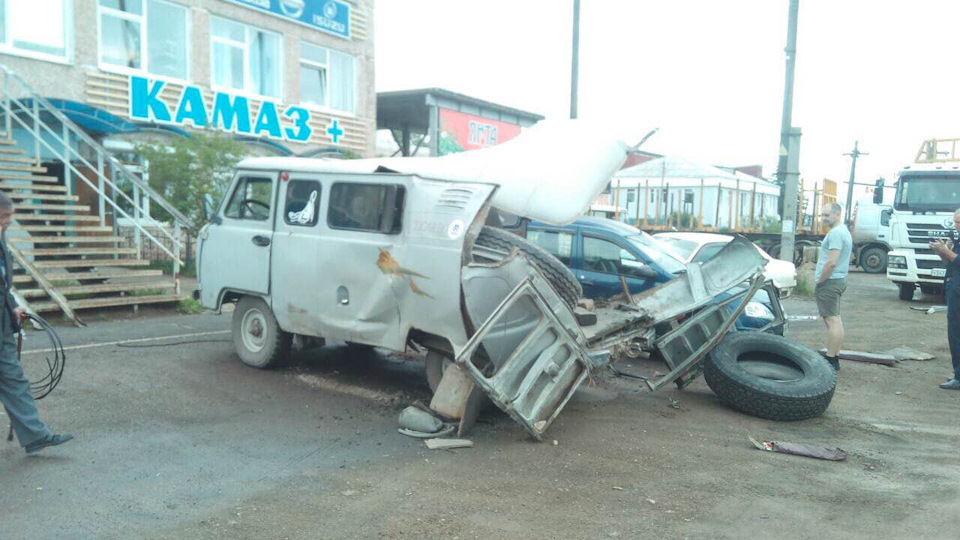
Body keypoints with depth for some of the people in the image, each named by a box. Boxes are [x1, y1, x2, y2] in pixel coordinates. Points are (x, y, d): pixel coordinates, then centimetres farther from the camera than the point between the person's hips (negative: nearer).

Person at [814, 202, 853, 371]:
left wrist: (820, 281, -14)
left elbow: (831, 263, -24)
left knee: (832, 320, -10)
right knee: (835, 319, 13)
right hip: (839, 280, 11)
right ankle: (835, 358, 18)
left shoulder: (835, 233, -17)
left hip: (830, 282, -11)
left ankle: (831, 360, -9)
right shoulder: (843, 231, 17)